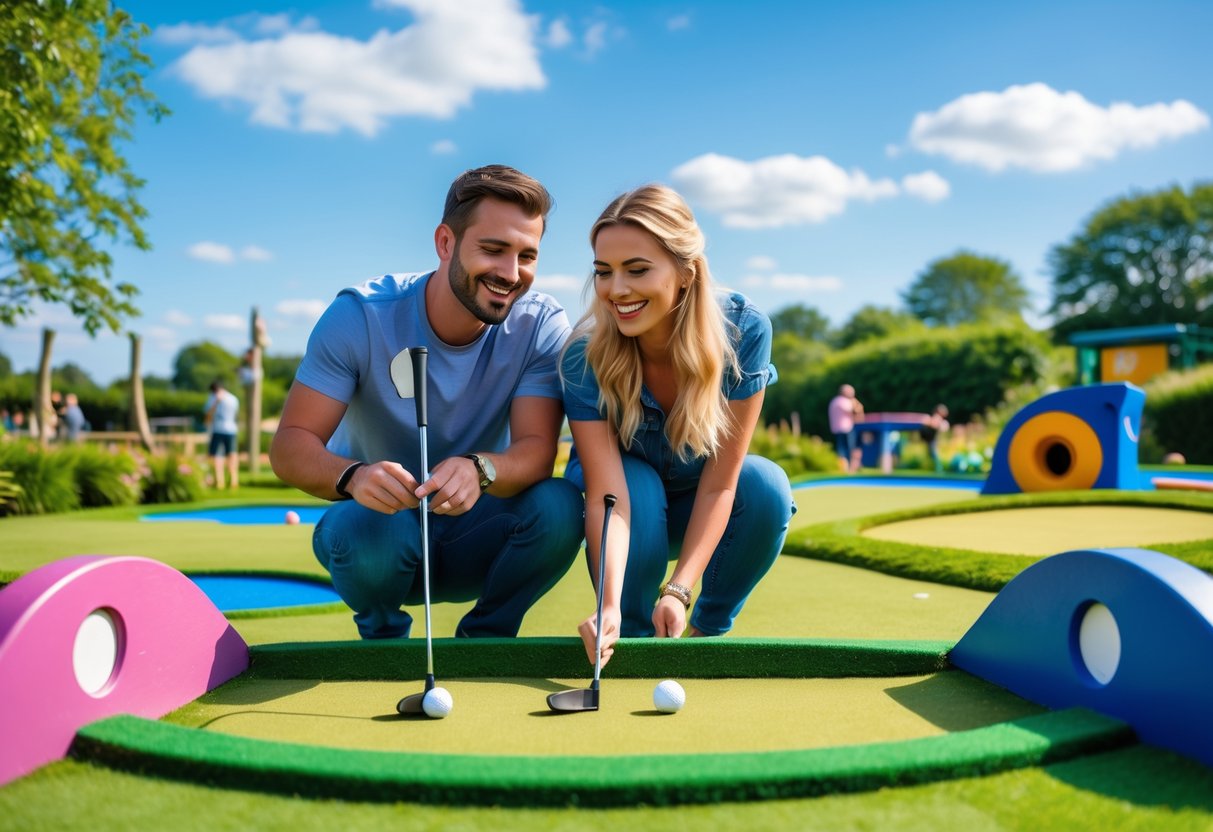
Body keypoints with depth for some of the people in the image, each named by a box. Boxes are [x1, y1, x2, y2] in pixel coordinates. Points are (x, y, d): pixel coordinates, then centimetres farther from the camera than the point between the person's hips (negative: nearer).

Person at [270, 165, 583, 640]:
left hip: (475, 540, 2)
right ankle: (383, 637, -1)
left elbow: (537, 449, -23)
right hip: (379, 531, -1)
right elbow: (289, 446, -21)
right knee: (367, 528, -36)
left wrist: (480, 469, -47)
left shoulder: (543, 327, -13)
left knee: (559, 506, -28)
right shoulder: (361, 316, -17)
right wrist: (353, 476, -44)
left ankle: (484, 637, 0)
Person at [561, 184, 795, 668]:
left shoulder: (743, 331, -28)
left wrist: (679, 590, -34)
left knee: (766, 486, -29)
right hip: (630, 503, -1)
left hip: (700, 508, 1)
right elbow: (607, 493, -34)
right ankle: (631, 638, -9)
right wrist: (609, 605, -48)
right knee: (637, 484, -34)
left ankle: (710, 627, -5)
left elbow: (720, 481, -26)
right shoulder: (585, 356, -29)